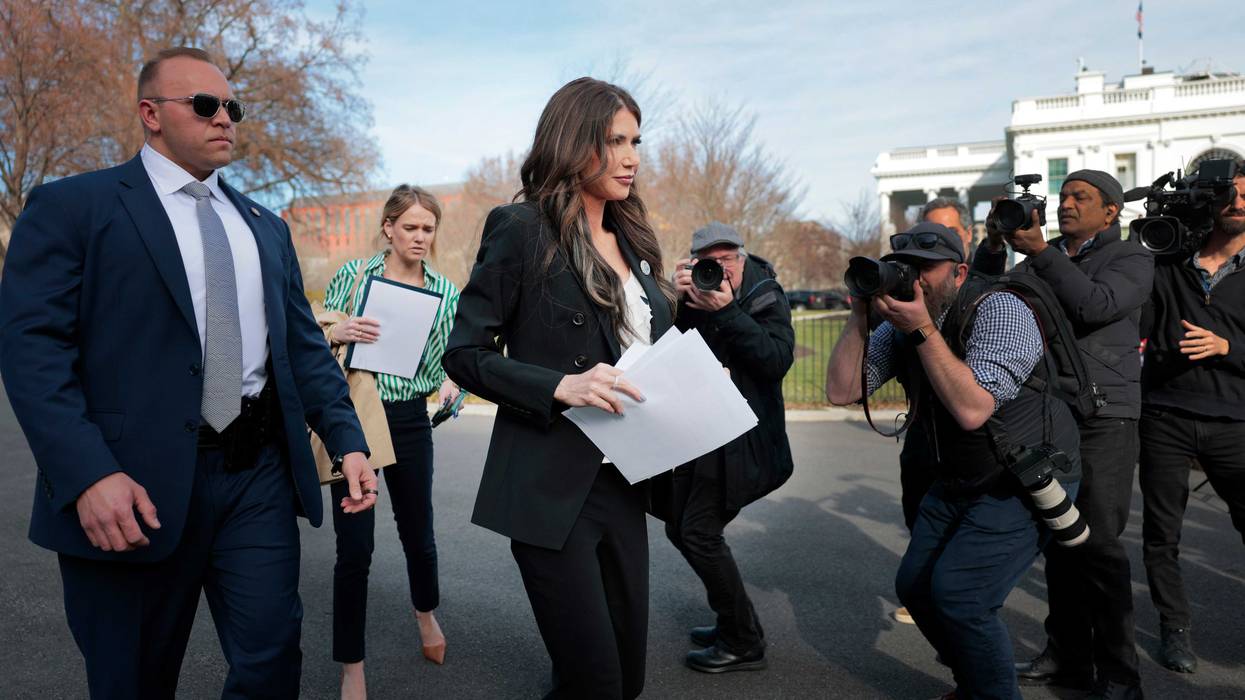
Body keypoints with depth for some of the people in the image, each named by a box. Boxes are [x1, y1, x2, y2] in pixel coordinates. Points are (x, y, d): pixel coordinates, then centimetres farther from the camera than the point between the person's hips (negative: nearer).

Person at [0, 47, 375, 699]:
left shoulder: (266, 227, 16)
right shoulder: (73, 206, 0)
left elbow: (303, 345, 13)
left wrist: (348, 441, 1)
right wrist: (88, 476, -20)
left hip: (259, 474, 4)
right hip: (138, 486, -3)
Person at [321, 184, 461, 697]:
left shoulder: (445, 292, 4)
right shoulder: (353, 274, -2)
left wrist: (450, 385, -15)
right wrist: (337, 332, -19)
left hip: (410, 421, 2)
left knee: (418, 533, 15)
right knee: (354, 547, -4)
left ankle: (426, 614, 46)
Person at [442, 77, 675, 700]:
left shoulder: (631, 239, 12)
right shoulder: (521, 228, -8)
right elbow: (463, 354, -9)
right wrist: (560, 386, -23)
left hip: (623, 482, 7)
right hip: (552, 487, -7)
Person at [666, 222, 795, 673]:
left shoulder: (765, 297, -5)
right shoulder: (693, 297, 8)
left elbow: (778, 361, -20)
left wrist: (727, 311, -25)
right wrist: (676, 298, -17)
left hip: (740, 439, -7)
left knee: (699, 532, -12)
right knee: (679, 529, 12)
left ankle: (744, 643, 2)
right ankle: (730, 622, 28)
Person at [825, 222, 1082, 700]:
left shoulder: (999, 311, -20)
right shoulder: (900, 323, 0)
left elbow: (972, 409, -32)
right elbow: (841, 391, -7)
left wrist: (922, 329, -32)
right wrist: (861, 315, -15)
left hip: (1027, 481, -7)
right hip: (958, 482, 7)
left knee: (957, 591, -18)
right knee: (915, 585, 7)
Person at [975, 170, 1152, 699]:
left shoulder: (1131, 258, 2)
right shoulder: (1045, 258, 18)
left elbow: (1095, 305, -17)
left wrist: (1039, 251, -19)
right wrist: (993, 248, -5)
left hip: (1102, 419, -5)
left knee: (1097, 545, -6)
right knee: (1059, 539, 9)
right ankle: (1068, 656, 20)